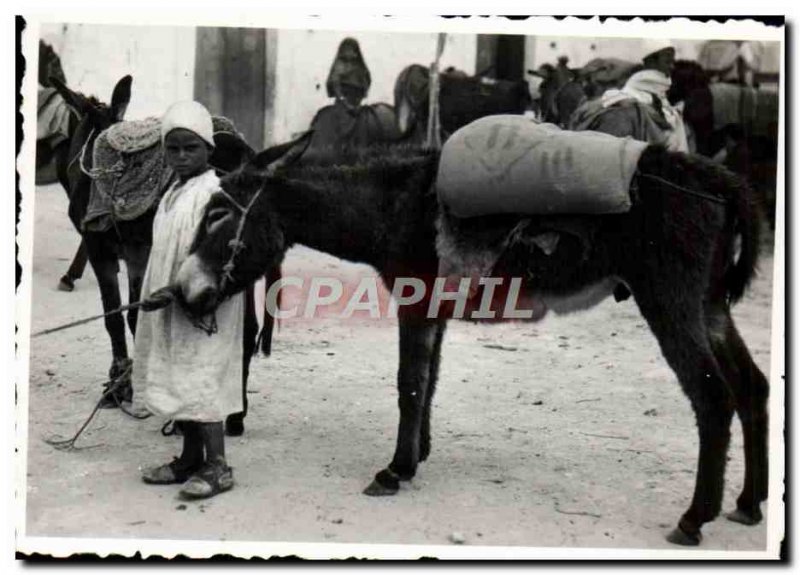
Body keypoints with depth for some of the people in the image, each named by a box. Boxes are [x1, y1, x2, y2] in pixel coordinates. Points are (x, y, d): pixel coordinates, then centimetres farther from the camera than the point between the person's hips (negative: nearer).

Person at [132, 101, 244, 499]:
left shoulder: (212, 193, -13)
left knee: (200, 380, -7)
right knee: (178, 381, 13)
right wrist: (161, 295, 17)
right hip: (171, 306, 9)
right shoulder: (174, 193, 15)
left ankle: (217, 467, 0)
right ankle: (190, 460, 24)